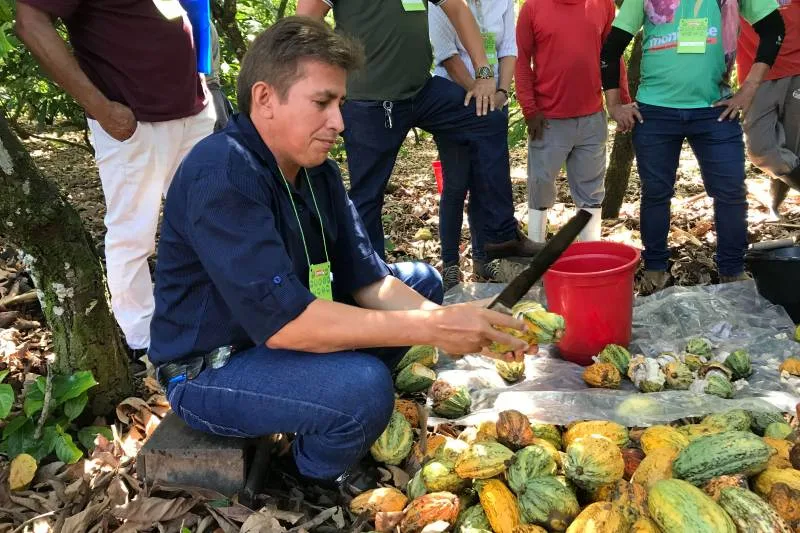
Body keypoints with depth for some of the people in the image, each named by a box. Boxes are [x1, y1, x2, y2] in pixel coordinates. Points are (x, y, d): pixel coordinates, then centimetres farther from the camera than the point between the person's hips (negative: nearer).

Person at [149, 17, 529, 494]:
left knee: (423, 281, 10)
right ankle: (314, 483, 0)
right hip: (210, 372, -9)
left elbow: (365, 279, -3)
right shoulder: (222, 175, -28)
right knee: (363, 386, -33)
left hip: (277, 336, 9)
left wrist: (450, 324, -21)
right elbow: (283, 321, -35)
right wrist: (431, 329, -32)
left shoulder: (318, 171, -1)